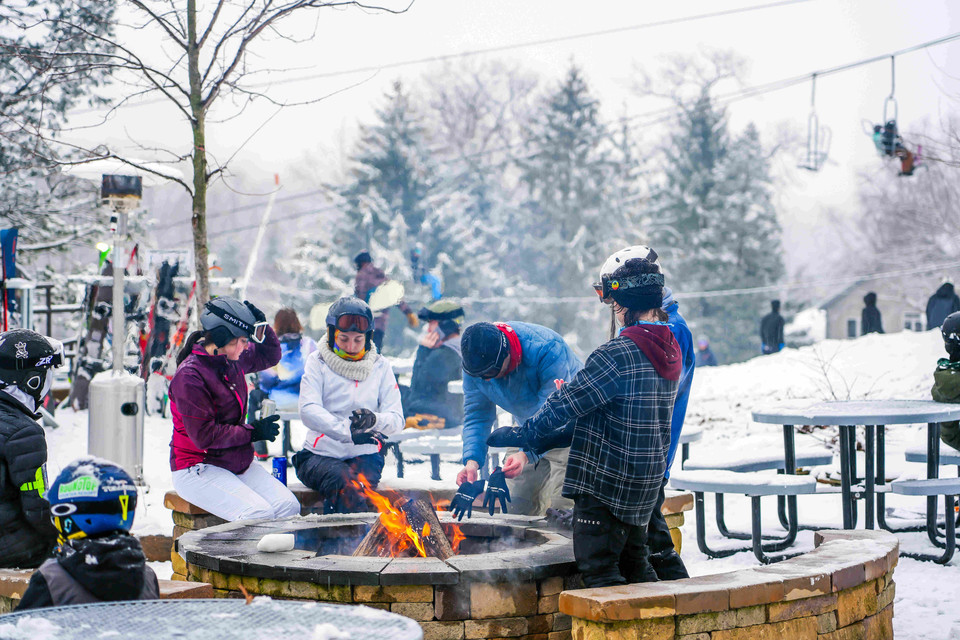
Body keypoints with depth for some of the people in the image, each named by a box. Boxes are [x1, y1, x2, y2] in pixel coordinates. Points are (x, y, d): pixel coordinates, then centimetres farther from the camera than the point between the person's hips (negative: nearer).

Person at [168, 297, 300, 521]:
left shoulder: (234, 361, 6)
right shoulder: (189, 376, -17)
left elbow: (269, 355, 28)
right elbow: (204, 437, -19)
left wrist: (261, 326, 7)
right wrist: (253, 431, -11)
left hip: (237, 464, 8)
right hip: (197, 468, -8)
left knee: (288, 505, -17)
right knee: (259, 514, -30)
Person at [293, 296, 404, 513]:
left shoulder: (380, 367, 11)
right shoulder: (318, 363, 3)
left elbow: (397, 419, 3)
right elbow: (308, 411, -12)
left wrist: (374, 420, -22)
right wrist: (347, 431, -29)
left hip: (364, 456, 2)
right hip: (320, 454, -1)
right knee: (344, 482, -35)